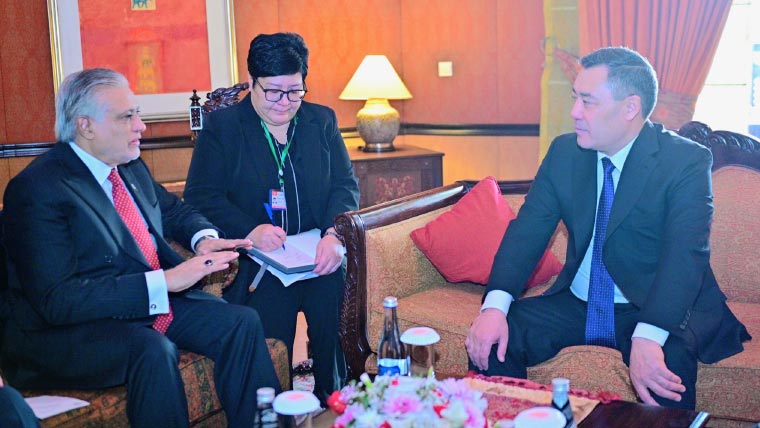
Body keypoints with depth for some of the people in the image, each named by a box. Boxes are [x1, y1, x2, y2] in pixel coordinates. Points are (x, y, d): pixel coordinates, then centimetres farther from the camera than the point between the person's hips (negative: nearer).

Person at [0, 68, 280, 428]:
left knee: (243, 323, -11)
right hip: (68, 332, -7)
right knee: (153, 350, -35)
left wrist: (204, 238, -1)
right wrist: (165, 281, -30)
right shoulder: (37, 188, -18)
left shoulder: (130, 166, 7)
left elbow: (174, 210, 25)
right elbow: (57, 300, -25)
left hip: (157, 301, 8)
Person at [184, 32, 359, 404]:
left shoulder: (323, 120, 15)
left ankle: (334, 399, -6)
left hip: (315, 251, 2)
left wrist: (335, 234, -13)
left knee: (334, 287, -25)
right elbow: (201, 195, -1)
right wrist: (251, 231, -18)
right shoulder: (221, 126, 7)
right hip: (256, 259, -2)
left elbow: (345, 185, 8)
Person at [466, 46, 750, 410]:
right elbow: (528, 229, -5)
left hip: (658, 311, -4)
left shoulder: (687, 162, -12)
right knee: (489, 339, -15)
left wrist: (647, 338, -40)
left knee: (668, 362, -36)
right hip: (576, 305, 4)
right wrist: (495, 305, -22)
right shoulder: (564, 152, 2)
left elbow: (685, 254, -24)